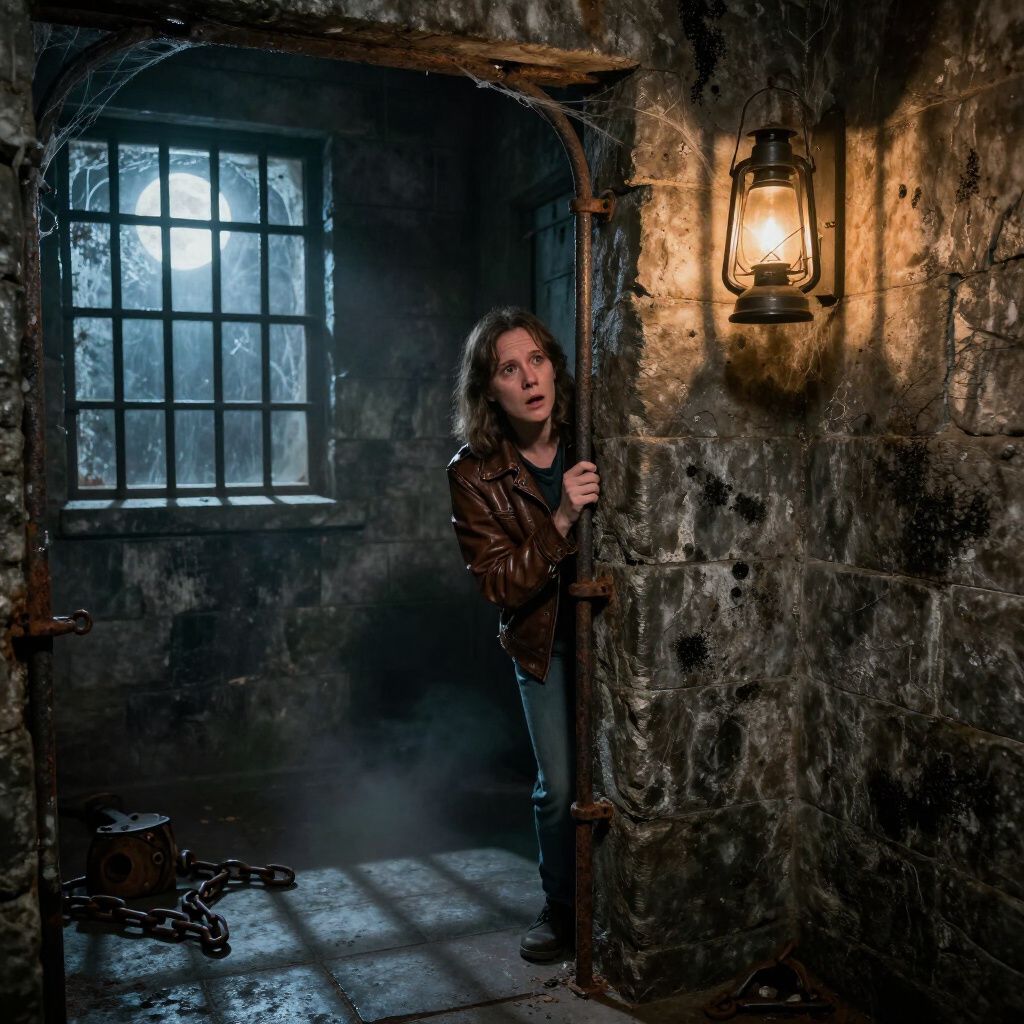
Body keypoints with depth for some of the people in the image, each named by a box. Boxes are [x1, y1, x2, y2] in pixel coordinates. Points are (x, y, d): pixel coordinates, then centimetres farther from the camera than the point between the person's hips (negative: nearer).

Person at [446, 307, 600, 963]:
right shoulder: (475, 474, -15)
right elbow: (499, 583, -19)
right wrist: (559, 521, -31)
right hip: (545, 644, -1)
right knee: (559, 787, 4)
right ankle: (562, 906, 30)